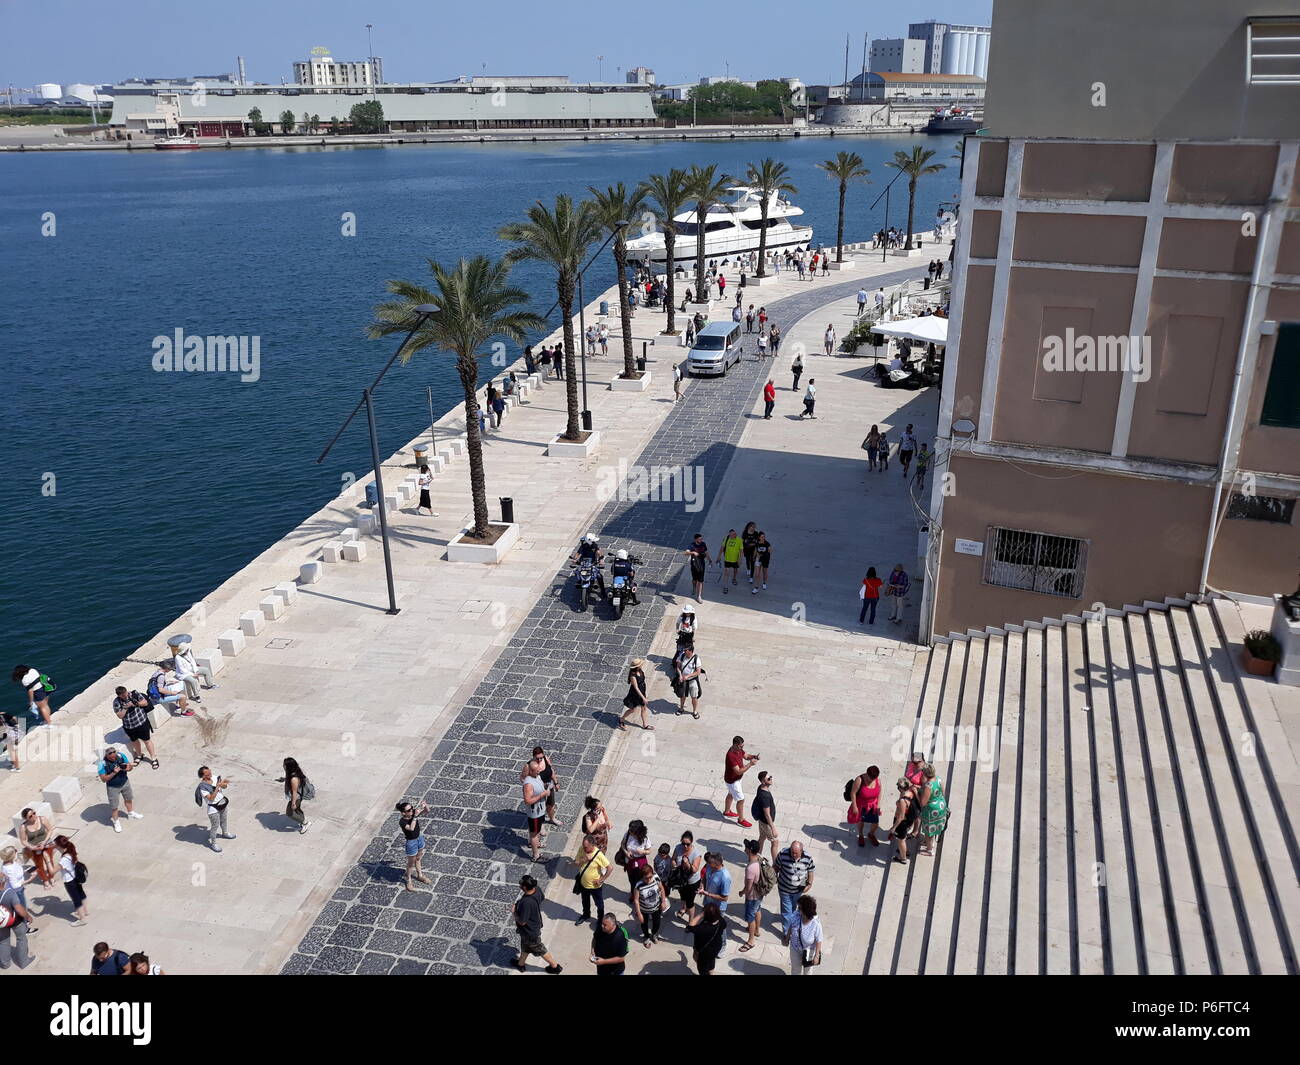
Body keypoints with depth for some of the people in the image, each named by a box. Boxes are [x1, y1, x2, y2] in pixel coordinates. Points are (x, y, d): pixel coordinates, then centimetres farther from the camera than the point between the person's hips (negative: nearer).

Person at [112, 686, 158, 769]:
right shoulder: (116, 702, -11)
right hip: (129, 727, 2)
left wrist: (137, 703, -23)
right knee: (135, 741, 22)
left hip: (142, 722, -2)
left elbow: (146, 703, -5)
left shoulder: (135, 694, -11)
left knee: (147, 740, 6)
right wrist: (125, 707, -27)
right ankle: (139, 755, 48)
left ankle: (154, 758, 20)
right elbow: (120, 716, -13)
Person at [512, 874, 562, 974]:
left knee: (539, 949, 18)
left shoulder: (526, 902, -43)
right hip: (535, 924, 8)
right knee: (525, 945, 31)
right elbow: (542, 898, 4)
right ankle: (521, 963, 54)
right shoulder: (537, 889, -20)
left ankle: (555, 966, 37)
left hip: (530, 931, -8)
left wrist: (514, 912, -16)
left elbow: (522, 922, -32)